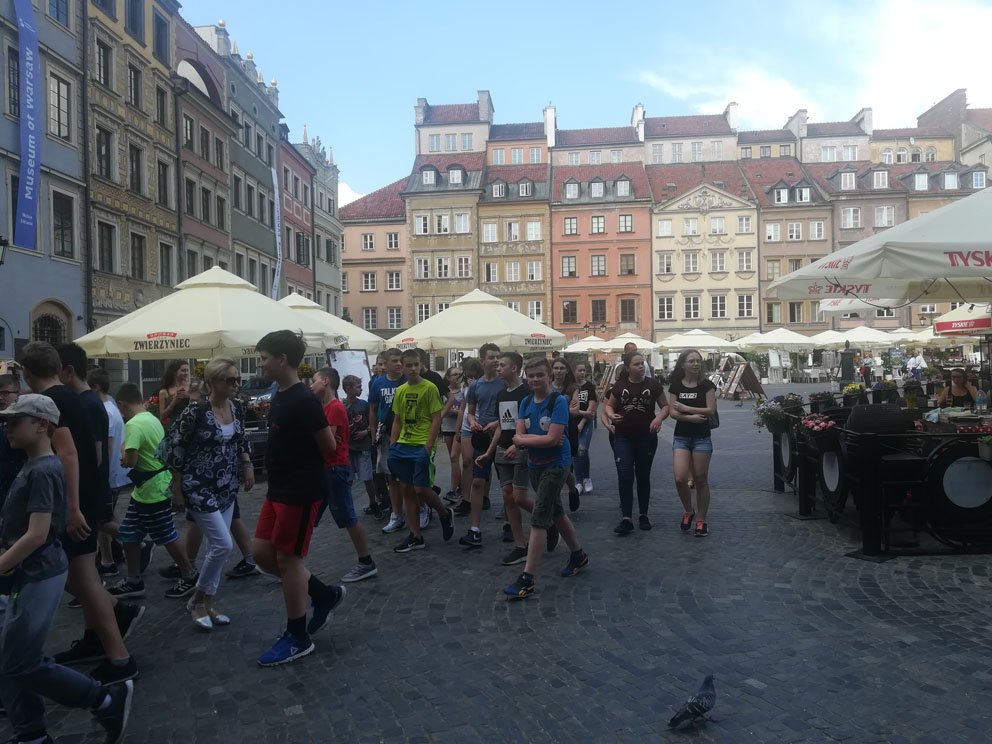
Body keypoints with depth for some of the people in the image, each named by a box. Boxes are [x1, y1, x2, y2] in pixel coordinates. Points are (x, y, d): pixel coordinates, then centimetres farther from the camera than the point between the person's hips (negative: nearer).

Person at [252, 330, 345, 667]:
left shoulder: (303, 400, -21)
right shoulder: (280, 396, 9)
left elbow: (328, 445, -16)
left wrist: (304, 466, 0)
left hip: (300, 492, -10)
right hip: (279, 489, 10)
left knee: (287, 558, 0)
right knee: (262, 552, 13)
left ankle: (297, 638, 16)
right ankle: (324, 594, 28)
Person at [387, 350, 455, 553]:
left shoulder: (430, 388, -6)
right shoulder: (400, 390, 11)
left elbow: (436, 419, -8)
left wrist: (428, 447, -14)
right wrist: (392, 446, 10)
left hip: (421, 446, -6)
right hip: (402, 445, 6)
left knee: (420, 489, -9)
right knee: (407, 490, 7)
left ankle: (445, 514, 21)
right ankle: (415, 537, 16)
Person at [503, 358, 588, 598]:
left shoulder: (558, 401, -14)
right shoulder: (525, 403, 4)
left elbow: (553, 438, -22)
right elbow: (518, 437, -4)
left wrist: (526, 439, -13)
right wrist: (541, 439, -19)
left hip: (555, 465, -7)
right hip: (534, 465, 7)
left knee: (539, 519, -10)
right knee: (556, 513, 20)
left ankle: (527, 579, -8)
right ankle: (578, 555, 41)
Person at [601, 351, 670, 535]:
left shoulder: (653, 384, -3)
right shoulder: (619, 385, 1)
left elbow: (665, 406, 4)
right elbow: (609, 405, 13)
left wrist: (659, 417, -17)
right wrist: (610, 414, -10)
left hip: (646, 437, 0)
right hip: (623, 437, 0)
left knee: (643, 476, 11)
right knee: (624, 475, -9)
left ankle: (643, 515, 25)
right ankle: (626, 518, -8)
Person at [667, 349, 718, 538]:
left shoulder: (706, 385, -3)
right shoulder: (675, 385, 3)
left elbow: (711, 410, -11)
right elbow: (673, 412, -3)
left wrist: (686, 408, -12)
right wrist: (690, 417, -19)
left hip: (702, 437, -1)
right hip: (681, 437, 1)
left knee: (700, 480, 3)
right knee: (680, 478, -10)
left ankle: (701, 520, 17)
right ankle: (688, 512, 16)